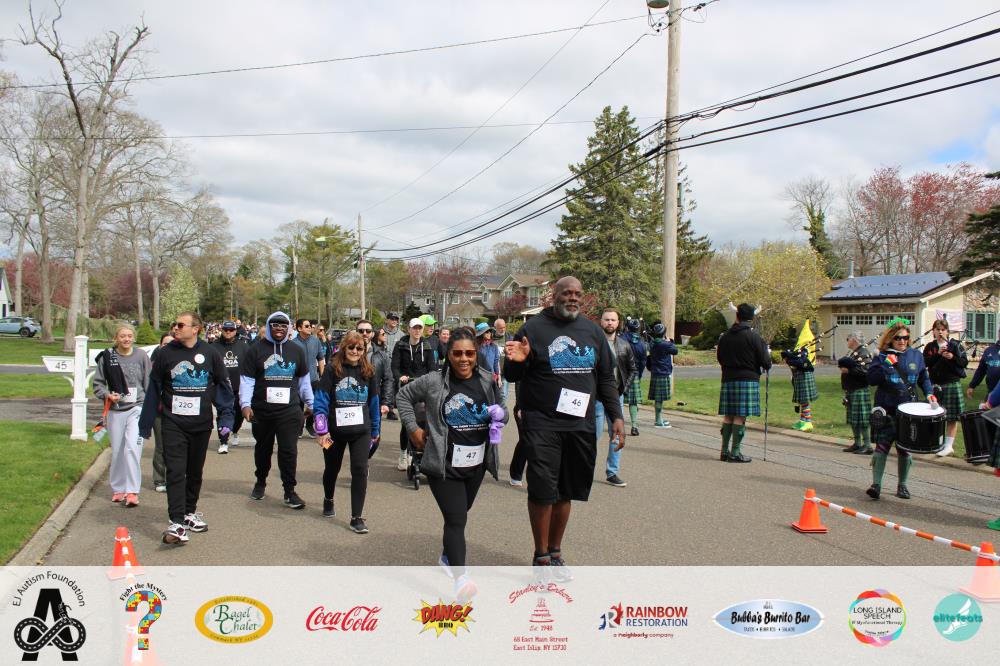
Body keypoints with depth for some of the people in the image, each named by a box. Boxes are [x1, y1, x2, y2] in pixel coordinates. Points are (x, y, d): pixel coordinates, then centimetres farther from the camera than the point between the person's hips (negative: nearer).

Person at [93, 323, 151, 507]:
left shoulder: (141, 356, 0)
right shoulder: (106, 357, 0)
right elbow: (98, 383, 7)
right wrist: (107, 395, -12)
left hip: (137, 408, -2)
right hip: (115, 411, 2)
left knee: (132, 447, -15)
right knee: (117, 451, 9)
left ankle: (132, 491, -12)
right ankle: (118, 488, 25)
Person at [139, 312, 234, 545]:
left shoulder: (209, 353, -1)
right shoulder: (165, 353, -1)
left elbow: (223, 386, 5)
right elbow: (153, 388, 4)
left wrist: (226, 417, -1)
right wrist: (145, 424, 5)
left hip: (201, 424, 1)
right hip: (173, 423, -1)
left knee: (195, 471, 14)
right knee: (175, 471, -9)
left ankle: (190, 511, 31)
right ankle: (177, 523, -12)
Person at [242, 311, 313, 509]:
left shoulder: (297, 350, 7)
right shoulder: (256, 349, -1)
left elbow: (303, 380, 15)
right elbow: (247, 379, -3)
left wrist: (311, 404, 15)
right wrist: (245, 404, -15)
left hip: (289, 411, 0)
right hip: (261, 411, 0)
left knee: (289, 450, -7)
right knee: (263, 448, 17)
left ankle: (289, 491, 1)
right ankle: (260, 482, 37)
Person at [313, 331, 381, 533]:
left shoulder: (368, 371, 1)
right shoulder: (332, 369, -7)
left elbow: (374, 402, 8)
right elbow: (321, 400, -9)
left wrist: (375, 431, 12)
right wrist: (321, 430, -14)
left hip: (361, 431, 1)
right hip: (335, 430, -1)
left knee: (360, 470, -10)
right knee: (332, 468, 18)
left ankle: (356, 518, -3)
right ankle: (328, 500, 48)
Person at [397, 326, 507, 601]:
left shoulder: (488, 381, 0)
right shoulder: (433, 382, -9)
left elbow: (501, 413, 14)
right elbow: (404, 396, 7)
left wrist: (499, 416, -10)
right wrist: (413, 428, 0)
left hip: (476, 464, 4)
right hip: (444, 464, -4)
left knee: (459, 514, 21)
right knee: (456, 519, -13)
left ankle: (448, 557, 44)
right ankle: (460, 578, -16)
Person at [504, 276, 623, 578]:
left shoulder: (593, 331, 12)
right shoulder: (534, 328, -1)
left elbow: (606, 378, 16)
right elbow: (512, 376, 2)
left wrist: (616, 416, 8)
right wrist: (517, 361, -20)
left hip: (580, 425, 4)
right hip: (542, 425, -4)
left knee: (566, 491, 10)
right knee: (543, 490, -7)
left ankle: (555, 552, 24)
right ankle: (541, 556, 8)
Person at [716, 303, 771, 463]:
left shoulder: (725, 336, 7)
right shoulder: (753, 336, -8)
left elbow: (719, 357, 17)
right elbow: (765, 361, -6)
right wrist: (767, 365, 16)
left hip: (728, 379, 5)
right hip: (748, 379, -5)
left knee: (728, 416, 11)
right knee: (740, 416, -3)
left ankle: (724, 450, 14)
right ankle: (735, 453, -2)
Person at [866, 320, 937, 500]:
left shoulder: (916, 356, 8)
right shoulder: (882, 356, 0)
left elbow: (923, 378, 17)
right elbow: (871, 379, -10)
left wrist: (929, 393, 1)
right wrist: (887, 365, -19)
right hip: (886, 410, -3)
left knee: (905, 449, 8)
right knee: (881, 446, -9)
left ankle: (902, 485, 20)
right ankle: (876, 484, -7)